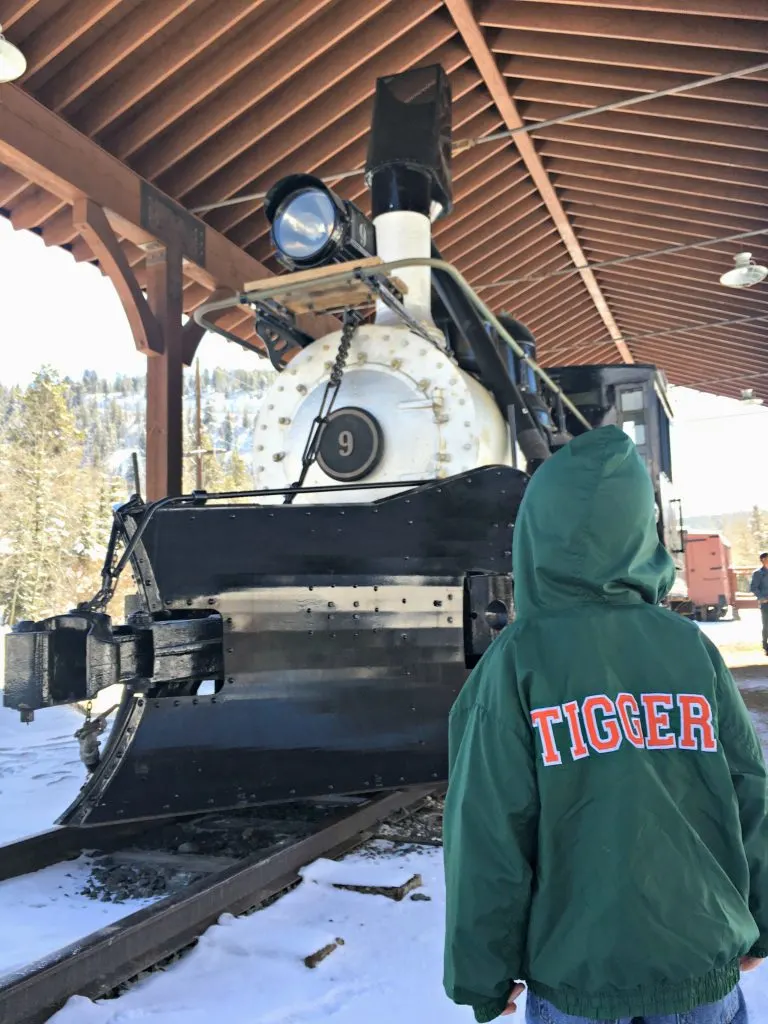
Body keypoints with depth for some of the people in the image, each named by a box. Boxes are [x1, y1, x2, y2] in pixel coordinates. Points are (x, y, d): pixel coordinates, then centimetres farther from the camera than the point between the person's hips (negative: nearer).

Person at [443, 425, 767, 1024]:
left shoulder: (519, 660, -14)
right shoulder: (693, 648, -5)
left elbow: (490, 832, -13)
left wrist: (483, 975, -1)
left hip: (580, 975, -2)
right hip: (703, 968, 3)